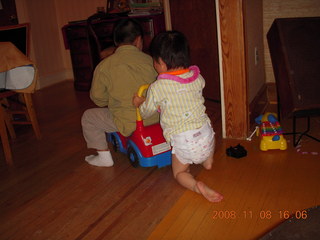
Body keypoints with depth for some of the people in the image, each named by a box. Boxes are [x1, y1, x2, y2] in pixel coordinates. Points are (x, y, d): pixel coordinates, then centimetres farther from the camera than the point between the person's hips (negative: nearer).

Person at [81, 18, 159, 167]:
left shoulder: (104, 66, -8)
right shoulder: (150, 60, -3)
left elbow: (98, 98, 1)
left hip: (128, 123, -3)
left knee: (87, 117, 17)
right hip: (154, 118, 4)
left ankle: (104, 156, 19)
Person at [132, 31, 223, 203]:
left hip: (182, 140, -4)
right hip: (205, 133, 5)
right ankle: (208, 161, 33)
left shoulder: (157, 88, -13)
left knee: (179, 172, 16)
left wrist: (139, 103, 26)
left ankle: (197, 186, -12)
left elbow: (146, 112, 2)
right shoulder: (197, 77, 0)